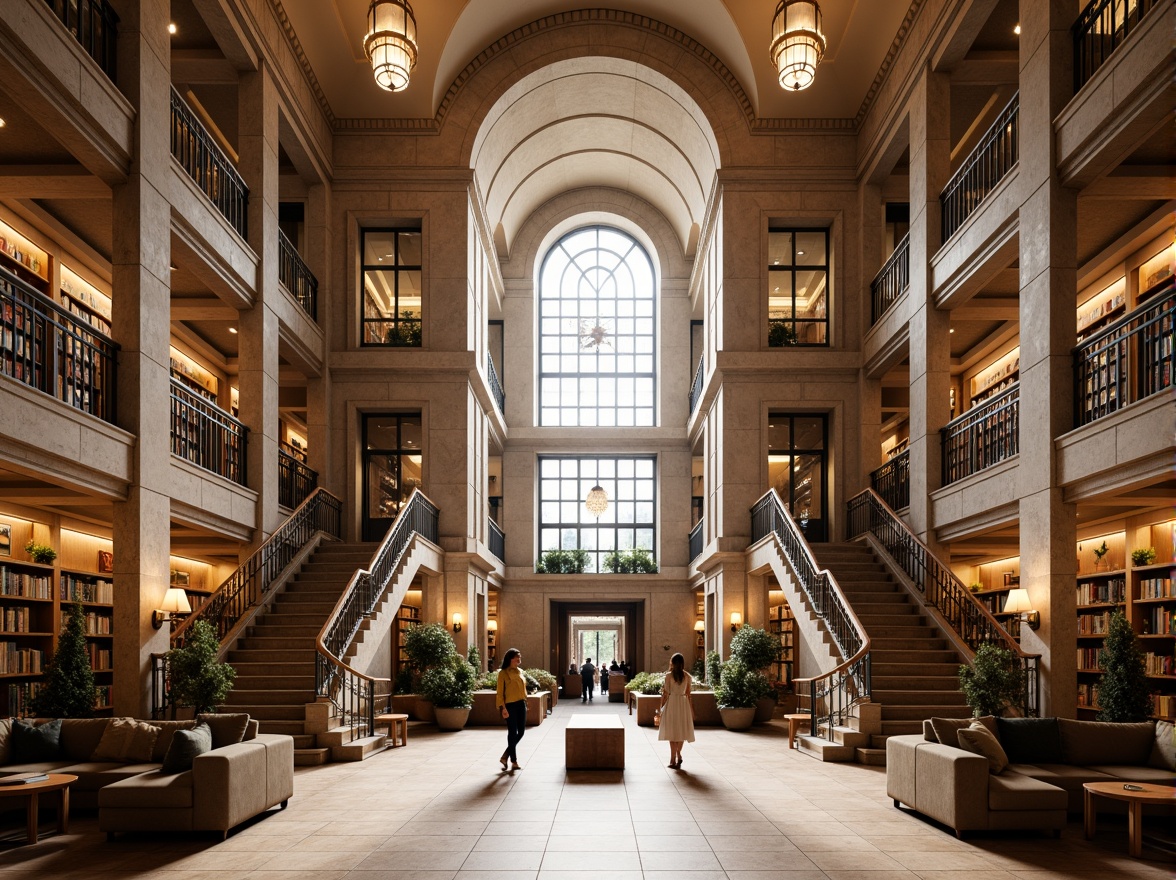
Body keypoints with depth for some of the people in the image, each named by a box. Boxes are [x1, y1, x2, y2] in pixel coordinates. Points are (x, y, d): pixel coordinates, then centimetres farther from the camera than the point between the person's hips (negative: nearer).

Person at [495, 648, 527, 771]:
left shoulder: (520, 672, 11)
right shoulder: (503, 673, -8)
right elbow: (500, 692, -9)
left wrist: (525, 703, 15)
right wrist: (503, 708, -17)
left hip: (521, 704, 7)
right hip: (510, 705, -7)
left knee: (521, 732, 7)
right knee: (513, 733, 0)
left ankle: (505, 756, 21)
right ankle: (514, 762, 10)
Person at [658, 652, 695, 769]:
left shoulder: (669, 675, -7)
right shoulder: (687, 676, 2)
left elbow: (666, 693, -8)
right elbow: (688, 694, 5)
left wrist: (661, 707, 1)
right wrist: (691, 708, 13)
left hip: (672, 702, -3)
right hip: (684, 703, 3)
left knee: (672, 730, 2)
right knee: (681, 730, 15)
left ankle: (674, 759, 1)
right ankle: (678, 754, 20)